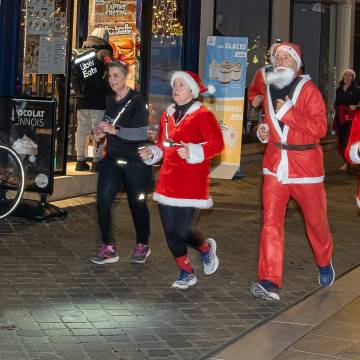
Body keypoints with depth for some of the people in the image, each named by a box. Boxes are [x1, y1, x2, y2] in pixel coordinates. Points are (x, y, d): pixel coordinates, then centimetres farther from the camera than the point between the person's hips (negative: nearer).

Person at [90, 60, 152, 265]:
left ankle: (143, 246, 27)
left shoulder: (137, 101, -12)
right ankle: (109, 248, 5)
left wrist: (114, 130, -27)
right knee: (103, 202, -5)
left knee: (137, 203, 7)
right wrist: (102, 133, 5)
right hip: (113, 159, 6)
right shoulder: (109, 101, 9)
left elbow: (142, 133, -21)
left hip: (135, 161, -6)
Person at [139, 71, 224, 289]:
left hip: (192, 183, -6)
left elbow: (217, 144, -15)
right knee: (170, 231, 4)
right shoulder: (167, 116, 13)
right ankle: (187, 273, 19)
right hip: (168, 180, 6)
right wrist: (151, 154, 5)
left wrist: (192, 152, -27)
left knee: (182, 231, -10)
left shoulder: (203, 116, -7)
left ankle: (207, 247, 23)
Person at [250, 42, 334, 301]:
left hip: (305, 164, -4)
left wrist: (288, 113, -24)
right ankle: (270, 282, -12)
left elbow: (320, 127, -20)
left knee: (315, 219, 11)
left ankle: (325, 263, 39)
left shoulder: (308, 90, -8)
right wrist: (264, 131, 9)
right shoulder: (270, 90, 11)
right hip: (275, 164, 4)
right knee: (271, 221, -8)